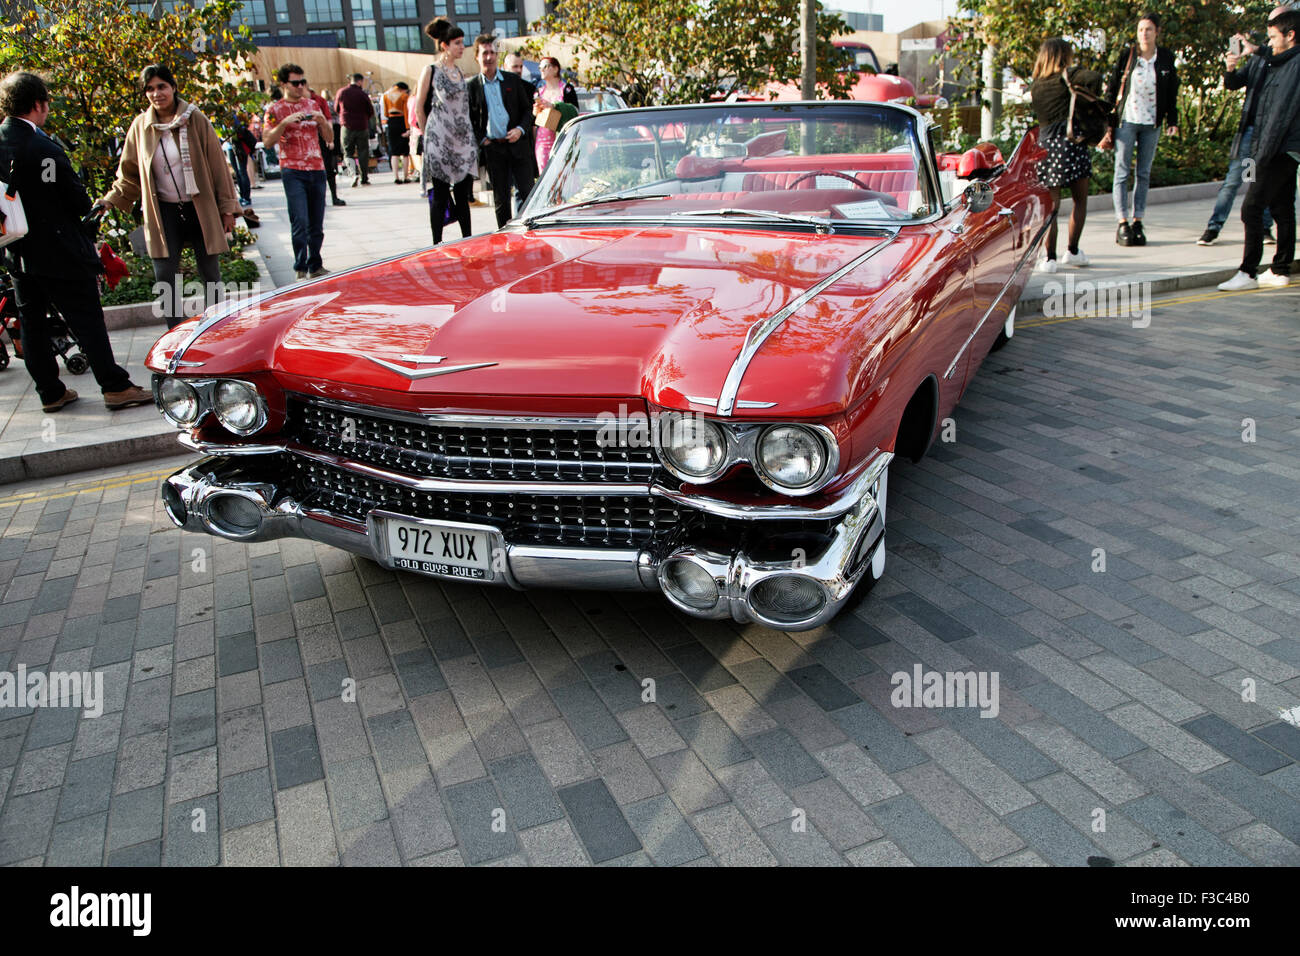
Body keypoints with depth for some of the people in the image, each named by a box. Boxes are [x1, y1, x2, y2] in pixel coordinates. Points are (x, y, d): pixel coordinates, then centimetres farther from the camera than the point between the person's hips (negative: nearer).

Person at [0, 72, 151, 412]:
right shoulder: (44, 149, -19)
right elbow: (80, 202, -14)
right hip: (58, 252, -7)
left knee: (32, 323, 12)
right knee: (87, 321, -1)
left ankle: (50, 392, 20)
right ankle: (115, 387, 3)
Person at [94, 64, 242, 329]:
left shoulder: (195, 120, -2)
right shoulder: (141, 126, 4)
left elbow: (217, 165, 1)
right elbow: (130, 173, 12)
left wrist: (227, 207, -1)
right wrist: (111, 199, -1)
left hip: (201, 209, -1)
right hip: (163, 213, 2)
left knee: (211, 275, 6)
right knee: (165, 279, -3)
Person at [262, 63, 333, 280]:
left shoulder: (311, 105, 15)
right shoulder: (275, 109, 3)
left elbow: (329, 138, 15)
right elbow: (267, 141, -6)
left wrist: (322, 120, -4)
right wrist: (285, 122, -18)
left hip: (317, 170, 4)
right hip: (293, 171, -4)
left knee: (317, 223, 6)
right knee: (299, 221, -12)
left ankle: (315, 266, 15)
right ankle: (300, 268, -7)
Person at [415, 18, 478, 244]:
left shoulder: (459, 72, 14)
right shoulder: (430, 71, -3)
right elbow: (420, 107, 1)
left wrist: (470, 135, 14)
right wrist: (428, 135, 3)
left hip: (463, 140, 6)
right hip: (440, 141, -6)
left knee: (463, 194, 7)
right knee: (440, 195, -3)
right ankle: (437, 244, 3)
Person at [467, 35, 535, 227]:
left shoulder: (513, 80, 7)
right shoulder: (472, 85, 4)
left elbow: (527, 108, 11)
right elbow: (468, 119, 8)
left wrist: (520, 129, -6)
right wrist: (481, 140, -3)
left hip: (517, 145, 1)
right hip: (492, 148, 0)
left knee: (527, 192, -4)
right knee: (500, 198, 4)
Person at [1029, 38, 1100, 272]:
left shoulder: (1035, 86, 15)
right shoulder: (1067, 77, 1)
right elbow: (1095, 78, -14)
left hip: (1045, 145, 4)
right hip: (1070, 140, -4)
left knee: (1051, 204, 3)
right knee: (1080, 200, 11)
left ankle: (1050, 257, -7)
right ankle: (1072, 251, 14)